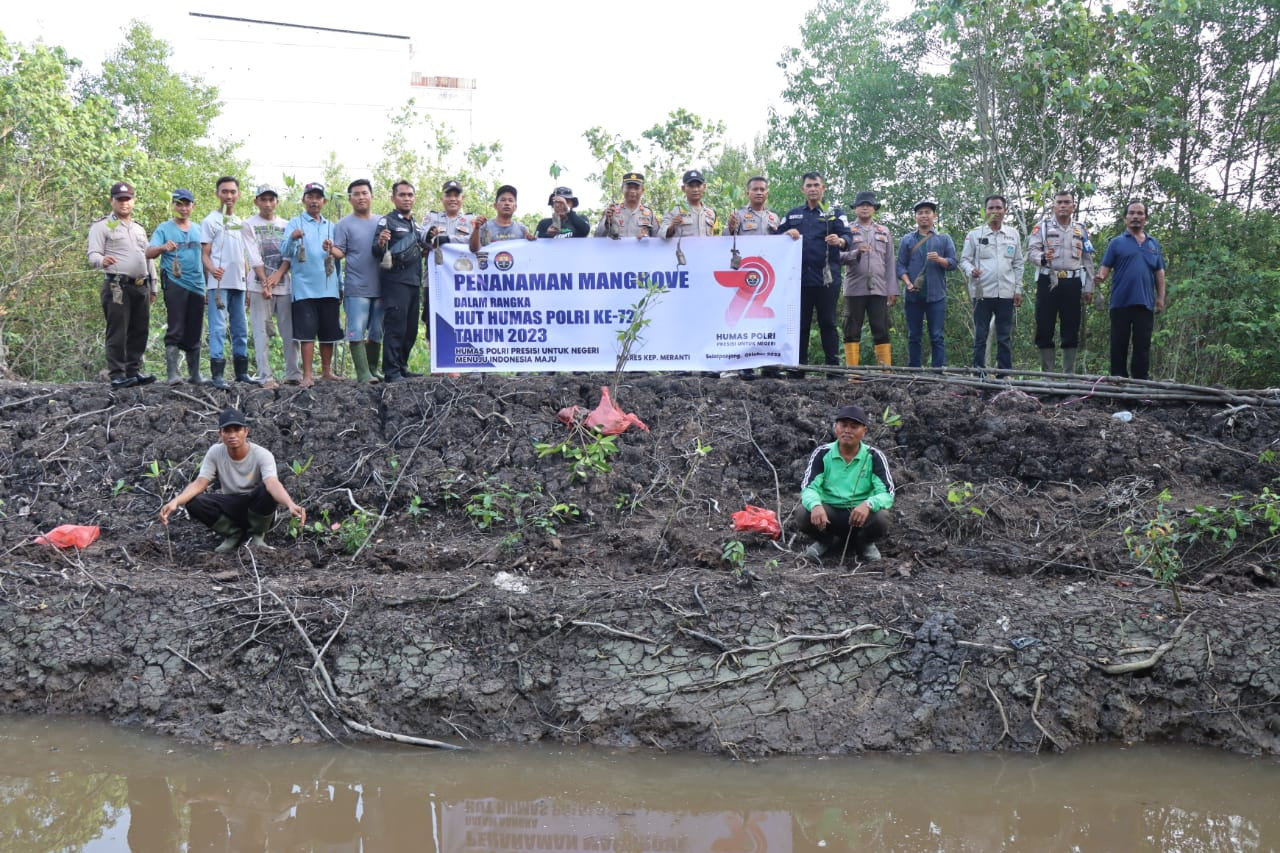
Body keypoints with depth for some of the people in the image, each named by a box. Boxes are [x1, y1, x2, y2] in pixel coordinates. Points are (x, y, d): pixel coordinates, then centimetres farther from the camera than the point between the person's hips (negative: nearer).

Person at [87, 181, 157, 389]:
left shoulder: (139, 229, 23)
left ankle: (134, 370, 14)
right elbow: (93, 255, -9)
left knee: (139, 332, 7)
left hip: (141, 287, 7)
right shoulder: (102, 226, 1)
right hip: (117, 287, -7)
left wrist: (152, 286, 23)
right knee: (118, 333, -7)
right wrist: (102, 260, -32)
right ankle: (117, 374, -6)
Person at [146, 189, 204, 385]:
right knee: (175, 330, -9)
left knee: (194, 333, 8)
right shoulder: (164, 229, 3)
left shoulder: (198, 229, 15)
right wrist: (163, 247, -30)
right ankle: (172, 373, -10)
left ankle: (194, 374, 15)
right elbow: (149, 253, -8)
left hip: (197, 285, 4)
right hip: (175, 283, -4)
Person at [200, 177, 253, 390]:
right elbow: (205, 253, -6)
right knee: (218, 328, -11)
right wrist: (211, 269, -26)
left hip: (238, 284, 7)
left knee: (241, 330, 9)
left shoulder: (241, 223, 19)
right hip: (219, 284, -6)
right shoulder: (211, 221, 1)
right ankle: (217, 374, -13)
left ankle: (242, 372, 16)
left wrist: (248, 281, 16)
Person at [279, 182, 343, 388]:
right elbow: (285, 253, -11)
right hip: (305, 288, -4)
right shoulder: (295, 223, 3)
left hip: (328, 288, 4)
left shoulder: (330, 226, 17)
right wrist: (292, 238, -29)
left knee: (329, 332, 8)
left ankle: (326, 370, 19)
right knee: (307, 332, -6)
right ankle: (307, 375, -5)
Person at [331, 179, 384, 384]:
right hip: (356, 288, -4)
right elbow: (340, 253, -5)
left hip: (379, 288, 4)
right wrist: (330, 249, -26)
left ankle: (373, 370, 20)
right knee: (357, 332, -10)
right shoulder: (345, 224, 2)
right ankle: (363, 373, -11)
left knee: (377, 332, 10)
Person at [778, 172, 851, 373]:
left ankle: (833, 365, 0)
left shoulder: (834, 213, 10)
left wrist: (840, 241, -27)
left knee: (828, 322, -2)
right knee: (800, 323, 4)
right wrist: (787, 233, -7)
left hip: (826, 278, -2)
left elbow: (847, 236, -3)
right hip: (799, 277, 2)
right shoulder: (792, 214, 19)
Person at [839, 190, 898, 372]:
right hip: (854, 289, -2)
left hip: (879, 289, 2)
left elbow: (889, 263, 12)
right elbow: (838, 256, 0)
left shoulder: (884, 232, 15)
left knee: (881, 330, -1)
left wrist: (893, 290, 6)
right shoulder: (847, 230, 8)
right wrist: (856, 252, -18)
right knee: (852, 331, -1)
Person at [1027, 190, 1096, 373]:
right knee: (1044, 329, -2)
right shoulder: (1042, 226, 5)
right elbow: (1031, 251, -6)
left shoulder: (1081, 230, 15)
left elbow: (1088, 261, 15)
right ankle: (1046, 374, 5)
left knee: (1071, 331, 4)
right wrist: (1042, 257, -28)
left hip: (1072, 284, 3)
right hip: (1048, 282, -3)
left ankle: (1069, 374, 10)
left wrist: (1088, 288, 9)